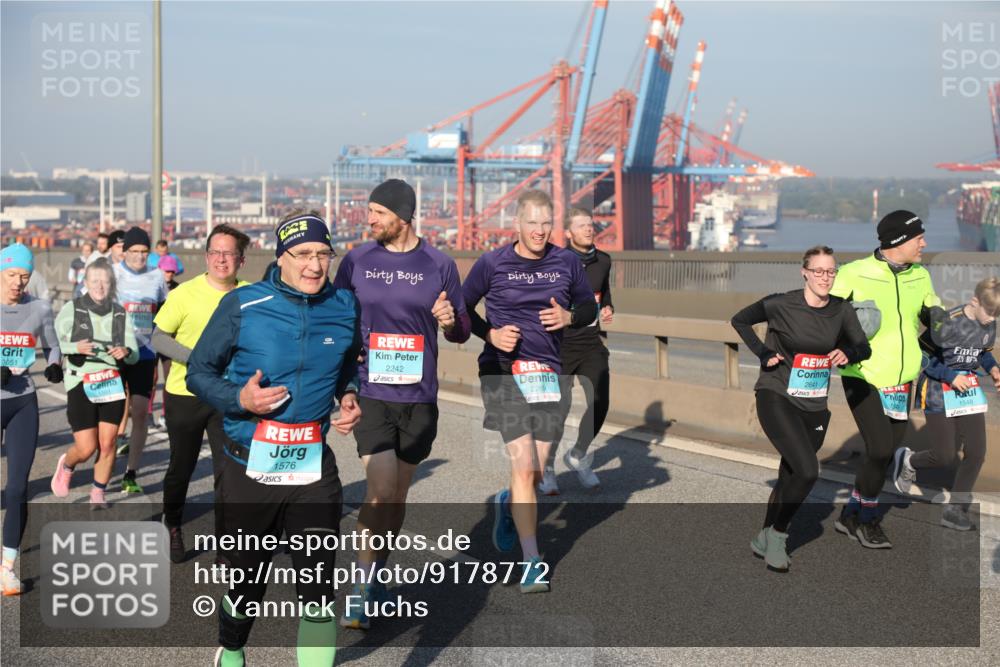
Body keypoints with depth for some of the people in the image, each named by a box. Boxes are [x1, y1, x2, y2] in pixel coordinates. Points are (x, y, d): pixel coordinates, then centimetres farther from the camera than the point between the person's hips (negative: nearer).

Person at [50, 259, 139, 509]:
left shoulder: (120, 314, 5)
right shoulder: (71, 309, -3)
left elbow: (134, 355, 4)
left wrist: (126, 352, -18)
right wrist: (75, 348, -26)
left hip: (112, 384, 3)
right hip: (81, 384, -3)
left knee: (107, 444, -1)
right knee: (86, 448, -3)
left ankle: (98, 494, 18)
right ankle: (66, 465, 31)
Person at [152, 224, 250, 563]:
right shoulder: (185, 293, -10)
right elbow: (158, 337, -7)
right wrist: (196, 358, -20)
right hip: (185, 394, -1)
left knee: (229, 470, -3)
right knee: (182, 467, 13)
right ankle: (172, 527, 38)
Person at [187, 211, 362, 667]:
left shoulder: (345, 307, 3)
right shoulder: (242, 305, -7)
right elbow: (198, 371, 0)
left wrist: (350, 397, 2)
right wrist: (239, 399, -18)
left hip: (314, 468, 1)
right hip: (250, 467, -1)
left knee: (317, 587, -8)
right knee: (248, 579, 16)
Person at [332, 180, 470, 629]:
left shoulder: (438, 264, 1)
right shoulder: (357, 260, 2)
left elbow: (461, 333, 8)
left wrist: (450, 321, -14)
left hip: (419, 397, 2)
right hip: (370, 394, -1)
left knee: (398, 494, 12)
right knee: (381, 489, -12)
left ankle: (376, 576, 30)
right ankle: (364, 590, 0)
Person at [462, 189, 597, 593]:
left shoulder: (567, 262, 6)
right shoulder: (492, 264, -2)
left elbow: (589, 307, 17)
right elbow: (461, 309, 7)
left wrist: (569, 317, -5)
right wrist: (490, 334, -10)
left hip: (547, 373, 4)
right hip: (502, 373, -3)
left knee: (535, 472, 7)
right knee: (523, 466, -12)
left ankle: (507, 504, 44)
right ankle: (532, 562, -4)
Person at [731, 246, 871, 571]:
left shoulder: (842, 310, -1)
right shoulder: (781, 305, -11)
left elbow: (864, 347, 6)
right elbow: (739, 320, 4)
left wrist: (847, 353, -16)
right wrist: (763, 353, -6)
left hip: (814, 407, 5)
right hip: (776, 398, -5)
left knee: (790, 476, 13)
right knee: (807, 470, -20)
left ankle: (765, 540, 32)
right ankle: (777, 535, 2)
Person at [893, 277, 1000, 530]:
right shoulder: (947, 322, -21)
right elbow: (920, 355, -15)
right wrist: (950, 376, -20)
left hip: (969, 390, 6)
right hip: (938, 392, -6)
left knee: (976, 452, -1)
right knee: (944, 457, -3)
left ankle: (956, 510, 13)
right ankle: (907, 461, 31)